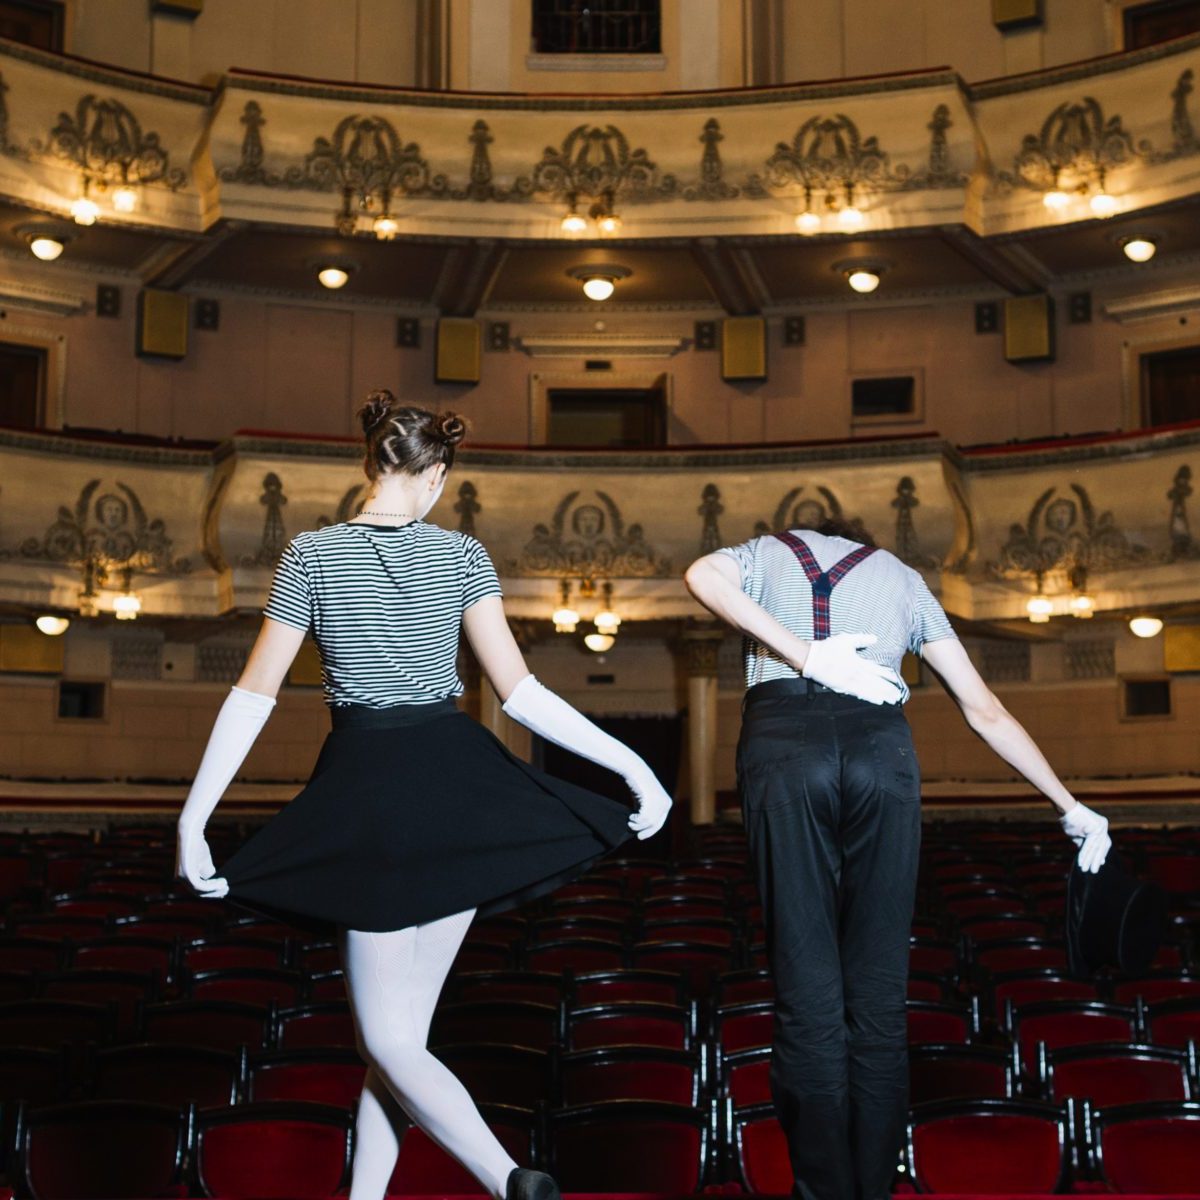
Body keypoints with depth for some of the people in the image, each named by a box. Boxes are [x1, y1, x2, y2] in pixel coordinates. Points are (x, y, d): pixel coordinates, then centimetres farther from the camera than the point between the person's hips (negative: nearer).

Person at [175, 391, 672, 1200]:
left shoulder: (313, 555, -3)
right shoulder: (462, 555, 0)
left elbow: (255, 694, -5)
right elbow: (520, 693, -7)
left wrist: (194, 816, -2)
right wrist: (632, 763, -5)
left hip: (366, 792, -3)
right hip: (458, 788, 3)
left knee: (388, 1037, 2)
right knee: (404, 1026, 14)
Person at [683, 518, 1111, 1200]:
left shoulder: (766, 553, 29)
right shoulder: (902, 577, 31)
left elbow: (702, 576, 1)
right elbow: (986, 711, 26)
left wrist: (806, 656, -2)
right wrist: (1069, 806, 30)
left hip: (782, 736, -1)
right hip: (880, 742, 1)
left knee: (808, 990, 0)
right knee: (879, 993, 6)